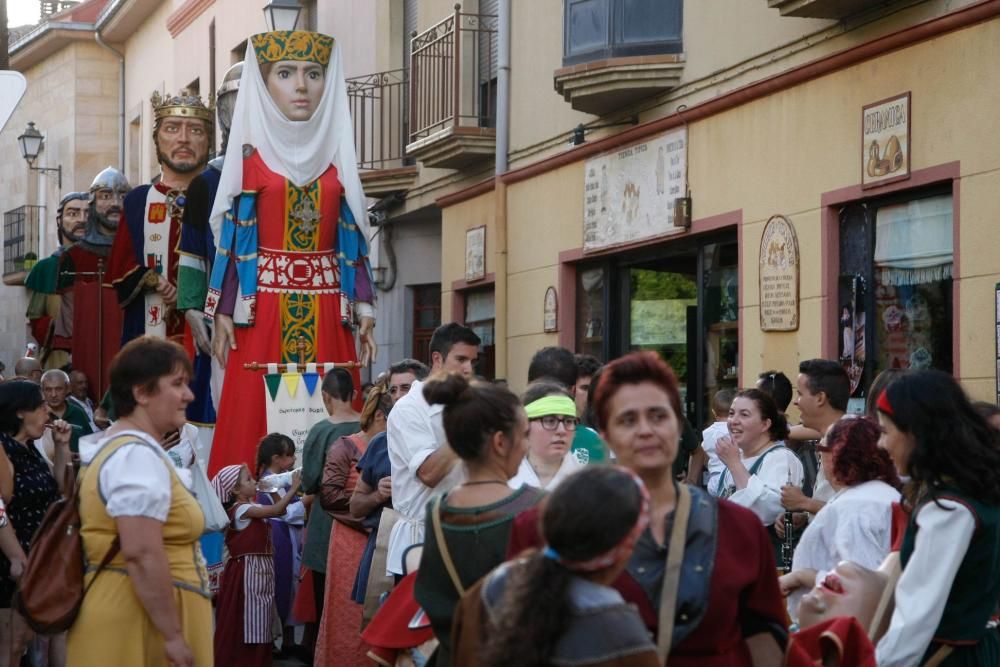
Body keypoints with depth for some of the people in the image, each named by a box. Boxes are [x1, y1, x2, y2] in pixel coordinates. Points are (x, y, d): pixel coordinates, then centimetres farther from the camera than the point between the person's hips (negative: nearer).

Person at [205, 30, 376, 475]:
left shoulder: (336, 154, 11)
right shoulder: (251, 154, 3)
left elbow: (351, 238, 10)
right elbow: (233, 238, 1)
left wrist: (364, 309, 4)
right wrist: (223, 313, -6)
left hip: (326, 311, 3)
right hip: (265, 307, -2)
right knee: (257, 420, -5)